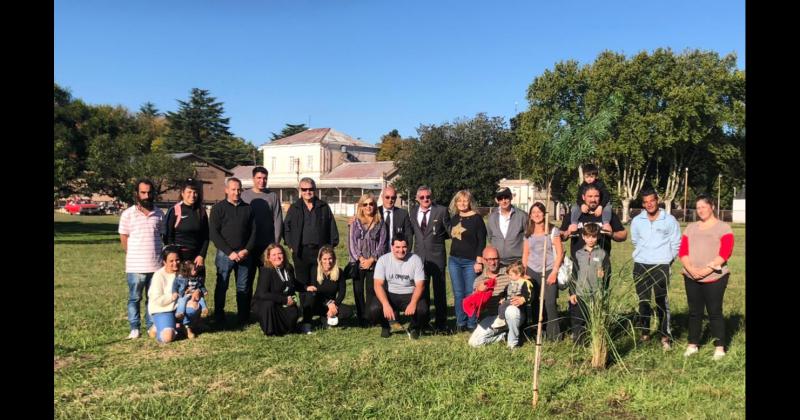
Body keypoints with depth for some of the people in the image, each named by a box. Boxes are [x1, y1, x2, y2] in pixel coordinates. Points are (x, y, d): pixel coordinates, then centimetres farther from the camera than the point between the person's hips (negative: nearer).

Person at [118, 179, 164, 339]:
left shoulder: (159, 213, 6)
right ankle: (134, 328, 15)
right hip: (135, 265, -2)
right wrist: (134, 256, 3)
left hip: (156, 265, 2)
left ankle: (151, 326, 19)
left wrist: (158, 255, 9)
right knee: (134, 298, 6)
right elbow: (124, 238, 3)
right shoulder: (128, 214, -2)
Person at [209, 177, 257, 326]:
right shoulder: (218, 208, 1)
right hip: (225, 254, -3)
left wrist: (247, 250, -5)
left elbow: (253, 231, 10)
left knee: (243, 287, 6)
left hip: (244, 254, 3)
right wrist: (229, 252, -11)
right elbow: (214, 233, -5)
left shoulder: (247, 208, 11)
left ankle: (242, 318, 15)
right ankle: (219, 318, 10)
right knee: (221, 287, 1)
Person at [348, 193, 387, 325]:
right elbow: (351, 242, 1)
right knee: (358, 291, 3)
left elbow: (382, 243, 0)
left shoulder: (380, 223, 4)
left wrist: (371, 259, -9)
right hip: (358, 262, 1)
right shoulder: (355, 223, 5)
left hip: (374, 262, -1)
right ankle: (361, 318, 10)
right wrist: (360, 258, -9)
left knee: (371, 291, -1)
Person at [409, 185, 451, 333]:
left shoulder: (441, 210, -4)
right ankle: (422, 322, 24)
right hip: (419, 256, 4)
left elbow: (449, 231, 2)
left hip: (437, 256, -4)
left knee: (439, 291, 2)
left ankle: (441, 324, 11)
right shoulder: (413, 212, 8)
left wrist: (436, 237, -7)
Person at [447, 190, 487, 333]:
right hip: (454, 260, 5)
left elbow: (482, 241, -9)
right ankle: (460, 323, 17)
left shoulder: (477, 218, -6)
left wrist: (479, 261, -14)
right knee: (458, 293, 8)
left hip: (471, 262, -5)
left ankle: (472, 324, 9)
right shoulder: (454, 218, 10)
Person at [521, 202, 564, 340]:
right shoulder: (528, 233, 11)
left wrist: (554, 272, -9)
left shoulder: (553, 231, 0)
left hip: (548, 272, -3)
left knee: (550, 303, -10)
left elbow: (560, 252, -2)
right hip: (532, 272, 4)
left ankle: (554, 335, 1)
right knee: (534, 303, 3)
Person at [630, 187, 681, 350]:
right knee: (643, 301, 10)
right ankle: (645, 333, 20)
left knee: (662, 302, -5)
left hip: (661, 266, -3)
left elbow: (676, 244, 4)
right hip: (640, 265, 3)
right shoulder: (636, 221, 6)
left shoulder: (670, 220, -1)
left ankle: (665, 336, 1)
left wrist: (667, 260, 6)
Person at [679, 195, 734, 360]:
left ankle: (719, 348, 5)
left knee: (715, 312, -2)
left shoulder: (723, 227, 1)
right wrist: (690, 268, -11)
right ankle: (692, 345, 16)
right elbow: (682, 251, 6)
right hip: (692, 277, 4)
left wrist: (707, 269, -18)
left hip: (714, 277, -4)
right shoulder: (690, 228, 14)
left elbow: (725, 253, -10)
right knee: (694, 312, 8)